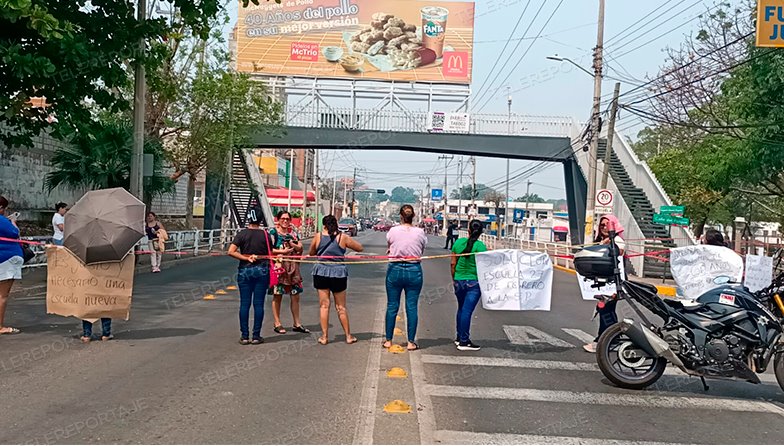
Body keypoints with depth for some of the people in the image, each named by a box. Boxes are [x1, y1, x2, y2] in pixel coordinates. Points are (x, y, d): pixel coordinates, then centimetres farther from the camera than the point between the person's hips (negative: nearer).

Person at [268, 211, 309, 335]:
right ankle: (277, 324, 10)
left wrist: (292, 245, -11)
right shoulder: (273, 232, -1)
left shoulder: (293, 232, 14)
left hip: (293, 267, 5)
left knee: (295, 296, 7)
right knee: (277, 296, 1)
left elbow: (300, 247, 8)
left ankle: (297, 324, 16)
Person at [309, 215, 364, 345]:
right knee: (341, 307, 10)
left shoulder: (318, 236, 0)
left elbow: (311, 253, 12)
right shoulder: (343, 237, -4)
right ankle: (348, 336, 17)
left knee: (324, 305, 8)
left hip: (321, 272, 1)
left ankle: (324, 336, 9)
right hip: (338, 273, 0)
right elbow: (360, 248, 6)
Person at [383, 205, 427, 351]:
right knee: (412, 307, 6)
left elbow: (389, 247, 8)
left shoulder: (393, 231, -5)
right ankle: (411, 342, 11)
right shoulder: (420, 232, -4)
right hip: (414, 270, 0)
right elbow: (422, 251, 3)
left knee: (392, 306, 9)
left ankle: (388, 340, 16)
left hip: (395, 269, 0)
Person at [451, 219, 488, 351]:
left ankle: (459, 337, 28)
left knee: (461, 309, 18)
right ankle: (464, 342, 2)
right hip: (474, 282, -5)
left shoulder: (458, 242, 1)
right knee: (467, 311, -3)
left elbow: (453, 263, 6)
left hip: (459, 281, 5)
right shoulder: (480, 246, -12)